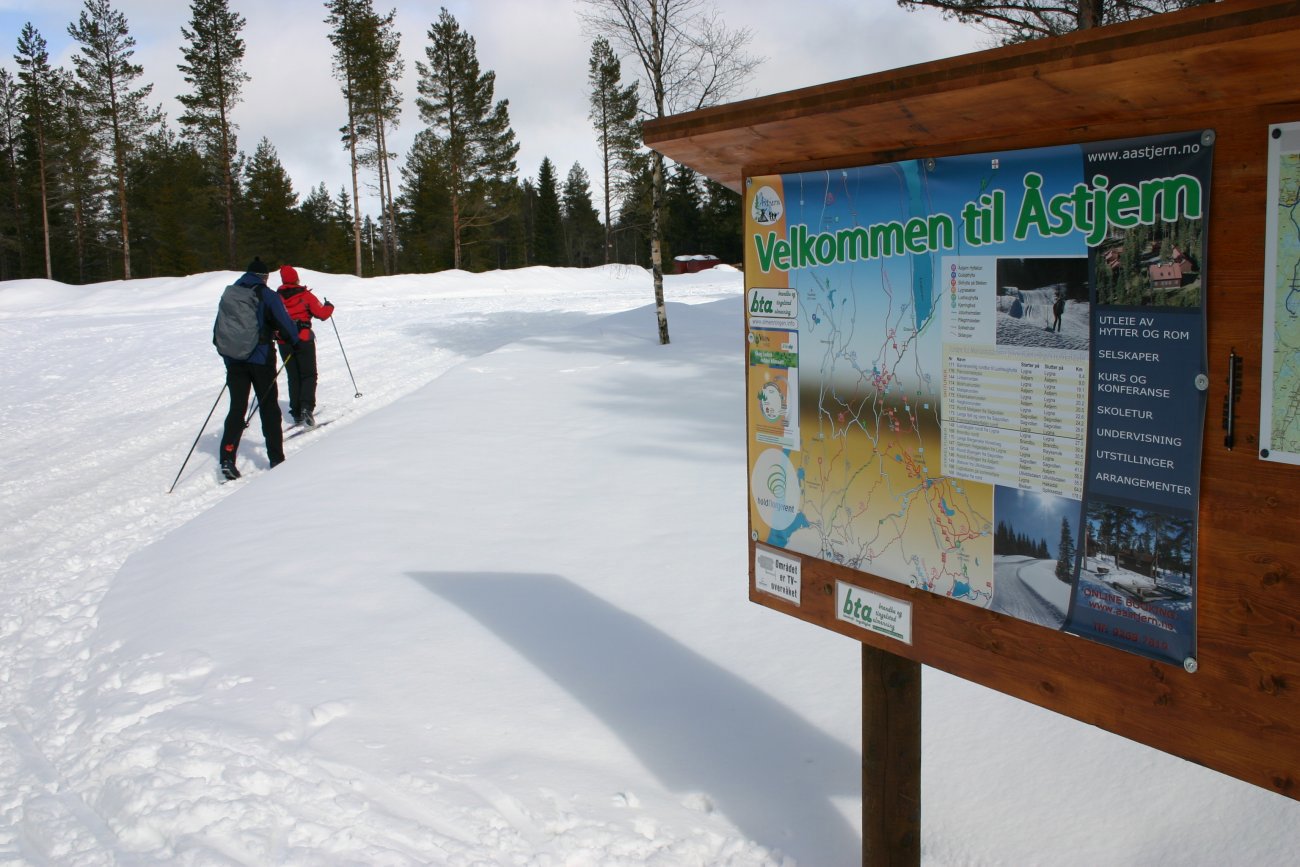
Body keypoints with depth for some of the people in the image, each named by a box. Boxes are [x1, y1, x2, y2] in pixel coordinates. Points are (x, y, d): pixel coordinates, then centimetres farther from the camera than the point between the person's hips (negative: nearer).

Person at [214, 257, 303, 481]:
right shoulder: (267, 295, -6)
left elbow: (218, 330, 12)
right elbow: (284, 321, -7)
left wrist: (225, 354, 22)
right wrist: (296, 341, 10)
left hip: (234, 360, 4)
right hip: (261, 359, -4)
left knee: (237, 408, 6)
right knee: (269, 407, 6)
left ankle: (227, 458, -7)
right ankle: (276, 459, 8)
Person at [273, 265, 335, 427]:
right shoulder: (305, 295, -6)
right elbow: (322, 314, -6)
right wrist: (329, 306, 15)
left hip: (284, 343, 3)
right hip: (304, 341, -3)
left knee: (293, 377, 13)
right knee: (309, 375, 5)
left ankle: (297, 413, 9)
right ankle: (307, 407, -16)